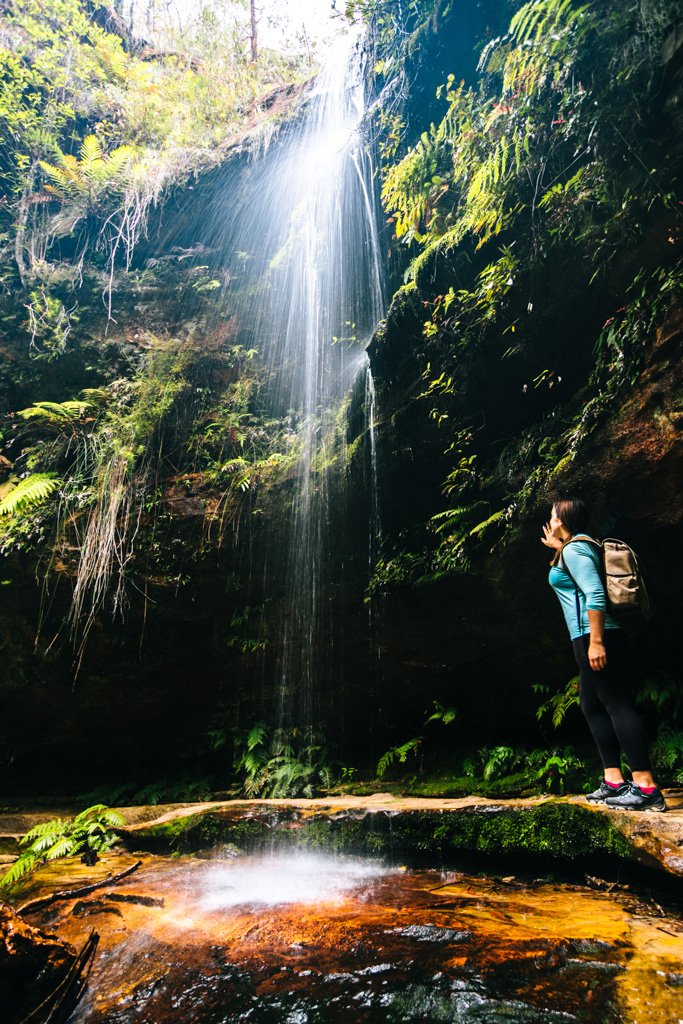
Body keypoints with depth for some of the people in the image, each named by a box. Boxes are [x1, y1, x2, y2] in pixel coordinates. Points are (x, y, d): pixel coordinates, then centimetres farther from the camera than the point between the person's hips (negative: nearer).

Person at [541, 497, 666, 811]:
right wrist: (557, 547, 43)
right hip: (595, 636, 11)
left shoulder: (574, 548, -10)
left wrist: (596, 641, -25)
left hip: (594, 635, -11)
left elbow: (595, 594, -21)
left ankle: (646, 788, -7)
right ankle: (614, 781, 16)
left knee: (617, 703, -10)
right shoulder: (578, 546, 19)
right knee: (592, 705, 13)